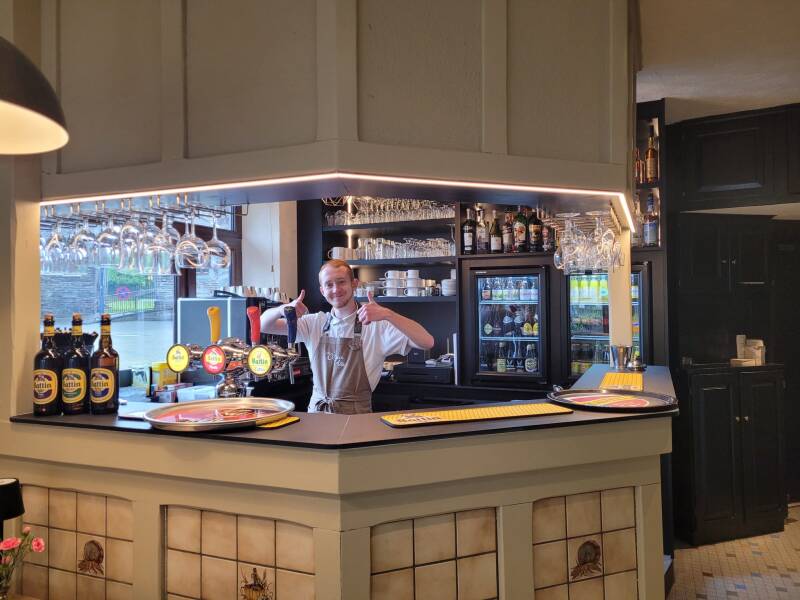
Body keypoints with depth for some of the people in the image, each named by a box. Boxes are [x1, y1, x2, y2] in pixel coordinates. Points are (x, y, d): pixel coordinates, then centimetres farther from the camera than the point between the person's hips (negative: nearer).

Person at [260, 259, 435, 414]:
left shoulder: (375, 325, -5)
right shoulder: (315, 323, 9)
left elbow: (427, 342, -16)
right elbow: (263, 325, 10)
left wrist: (388, 314, -29)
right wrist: (284, 309, -13)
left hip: (356, 415, -3)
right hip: (316, 411, 3)